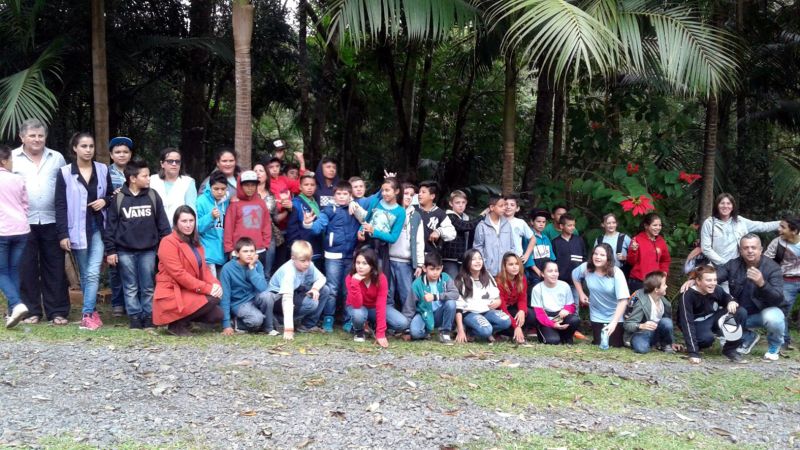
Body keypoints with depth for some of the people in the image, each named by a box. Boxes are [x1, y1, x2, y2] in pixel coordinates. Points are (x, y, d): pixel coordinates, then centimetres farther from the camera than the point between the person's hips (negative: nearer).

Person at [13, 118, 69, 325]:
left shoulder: (57, 158, 8)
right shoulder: (12, 158, 4)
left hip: (52, 221, 1)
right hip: (23, 222, -1)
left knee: (55, 267, 4)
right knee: (26, 268, 4)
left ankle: (57, 312, 9)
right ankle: (31, 311, 13)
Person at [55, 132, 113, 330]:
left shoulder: (103, 170, 5)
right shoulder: (65, 173, -1)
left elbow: (112, 194, 18)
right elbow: (60, 206, -3)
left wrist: (104, 201, -6)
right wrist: (62, 234, -8)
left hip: (98, 228, 1)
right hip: (77, 230, 0)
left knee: (93, 273, -12)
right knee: (85, 274, 7)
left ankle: (87, 314, -11)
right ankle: (93, 311, 18)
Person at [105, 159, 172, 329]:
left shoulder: (153, 197, 3)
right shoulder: (118, 198, -2)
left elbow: (163, 224, 4)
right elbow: (110, 226, 0)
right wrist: (110, 250, -2)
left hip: (148, 250, 1)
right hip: (125, 251, -1)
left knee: (148, 287, 7)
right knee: (131, 288, 6)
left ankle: (148, 316, 16)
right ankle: (134, 317, 14)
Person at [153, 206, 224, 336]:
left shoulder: (195, 243, 14)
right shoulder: (168, 242, -13)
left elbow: (204, 269, 9)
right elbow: (178, 274, -21)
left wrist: (215, 284, -13)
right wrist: (207, 288, -24)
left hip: (189, 293, 8)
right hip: (171, 295, -8)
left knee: (217, 315, -6)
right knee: (212, 300, -23)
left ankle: (183, 317, 13)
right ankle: (177, 324, -8)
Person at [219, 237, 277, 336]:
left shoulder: (257, 264, -8)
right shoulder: (228, 268, -17)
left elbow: (263, 288, -22)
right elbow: (225, 297, -16)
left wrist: (252, 268, -22)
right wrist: (226, 324, -18)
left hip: (255, 299, 4)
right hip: (239, 303, -3)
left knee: (266, 295, -30)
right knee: (256, 319, -32)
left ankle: (268, 327, -7)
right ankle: (239, 323, 3)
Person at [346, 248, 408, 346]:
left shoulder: (381, 278, -25)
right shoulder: (350, 278, -26)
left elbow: (381, 305, -28)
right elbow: (357, 305, -33)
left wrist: (380, 334, -33)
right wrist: (355, 283, -45)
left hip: (375, 308, 1)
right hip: (358, 308, -1)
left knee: (402, 323, -22)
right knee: (359, 315, -40)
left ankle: (375, 326, 6)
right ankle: (359, 331, -4)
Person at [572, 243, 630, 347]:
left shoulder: (616, 273, -24)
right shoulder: (586, 268, -13)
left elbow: (623, 300, -28)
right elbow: (575, 276, 13)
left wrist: (613, 323, -35)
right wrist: (581, 294, 5)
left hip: (615, 317, -3)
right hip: (597, 317, 3)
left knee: (615, 345, -3)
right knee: (599, 344, 5)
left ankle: (623, 333, 28)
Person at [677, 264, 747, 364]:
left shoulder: (716, 289, -16)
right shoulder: (687, 295, -31)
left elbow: (726, 297, 8)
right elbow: (687, 322, -34)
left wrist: (731, 302, -21)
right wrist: (693, 353, -40)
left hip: (713, 318, 5)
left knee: (741, 313, -17)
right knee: (707, 338, -38)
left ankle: (730, 350, -3)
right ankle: (695, 348, -2)